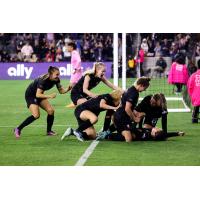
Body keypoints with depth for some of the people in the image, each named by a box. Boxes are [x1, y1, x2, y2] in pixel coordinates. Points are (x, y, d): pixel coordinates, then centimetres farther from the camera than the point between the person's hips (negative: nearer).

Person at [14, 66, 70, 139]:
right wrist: (49, 96, -46)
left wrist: (68, 89, -25)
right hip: (30, 95, -7)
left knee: (51, 110, -8)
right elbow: (38, 95, -35)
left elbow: (61, 91, -5)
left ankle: (49, 131, 9)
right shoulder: (43, 80, -33)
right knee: (36, 115, -22)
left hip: (39, 95, 8)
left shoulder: (56, 80, -12)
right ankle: (18, 129, -10)